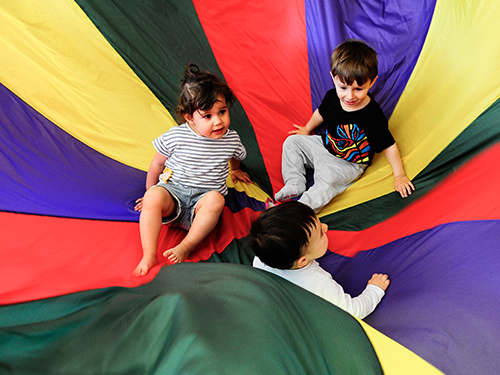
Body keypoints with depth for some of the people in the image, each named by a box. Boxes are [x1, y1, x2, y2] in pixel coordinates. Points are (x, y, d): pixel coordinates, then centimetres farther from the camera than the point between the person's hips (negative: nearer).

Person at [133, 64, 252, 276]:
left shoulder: (231, 139, -1)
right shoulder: (175, 137, -7)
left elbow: (235, 156, 27)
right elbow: (157, 165, 8)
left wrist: (235, 170, 44)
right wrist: (150, 194, 17)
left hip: (204, 197, 1)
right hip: (172, 190, 0)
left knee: (216, 200, -34)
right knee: (154, 197, -33)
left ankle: (186, 247, -28)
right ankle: (149, 256, -30)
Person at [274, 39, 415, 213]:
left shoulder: (373, 116, -30)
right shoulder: (332, 96, -14)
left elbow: (389, 146, -20)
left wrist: (399, 176, -13)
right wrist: (307, 129, 28)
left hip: (348, 164, -6)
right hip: (325, 146, 7)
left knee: (328, 181, -32)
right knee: (292, 142, 3)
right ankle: (295, 184, -3)